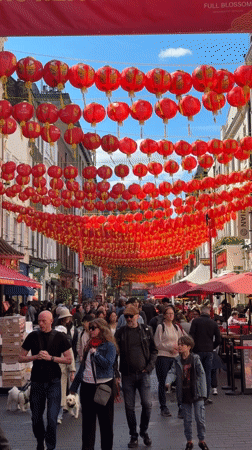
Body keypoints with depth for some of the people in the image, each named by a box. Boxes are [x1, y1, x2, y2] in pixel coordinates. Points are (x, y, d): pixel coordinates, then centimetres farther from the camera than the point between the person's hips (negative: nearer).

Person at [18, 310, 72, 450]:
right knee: (36, 417, 12)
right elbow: (21, 358, 5)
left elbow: (69, 359, -1)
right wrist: (36, 357, -13)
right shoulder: (33, 336, 1)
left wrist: (51, 358, -14)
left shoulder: (60, 337, -2)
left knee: (52, 418, -8)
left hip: (53, 382, -2)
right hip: (37, 381, 2)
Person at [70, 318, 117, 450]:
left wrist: (95, 353, -15)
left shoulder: (109, 345, -6)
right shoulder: (89, 345, 13)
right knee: (87, 420, 11)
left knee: (105, 420, 5)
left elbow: (108, 364, -19)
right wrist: (74, 386, 18)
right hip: (87, 385, 6)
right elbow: (83, 366, 18)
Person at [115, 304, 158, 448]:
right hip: (127, 375, 0)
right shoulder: (120, 332, 3)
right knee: (129, 407, 4)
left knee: (147, 404, -2)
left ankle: (144, 431, 21)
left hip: (143, 373, 0)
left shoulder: (146, 330, 4)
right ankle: (134, 436, 20)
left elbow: (154, 350, 9)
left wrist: (149, 366, -3)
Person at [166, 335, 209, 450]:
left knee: (200, 418, 1)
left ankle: (202, 440, 19)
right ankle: (189, 441, 23)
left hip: (196, 393, -2)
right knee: (187, 419, 9)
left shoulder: (195, 359, -4)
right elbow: (173, 373, -4)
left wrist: (203, 392, -11)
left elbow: (201, 374, -5)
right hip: (184, 394, 2)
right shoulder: (177, 361, 4)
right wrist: (167, 382, -26)